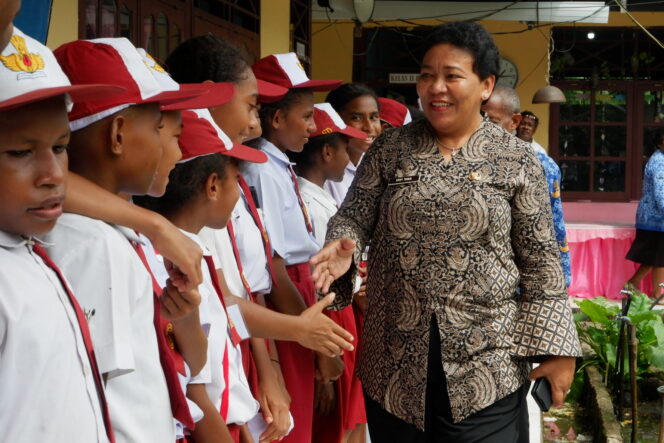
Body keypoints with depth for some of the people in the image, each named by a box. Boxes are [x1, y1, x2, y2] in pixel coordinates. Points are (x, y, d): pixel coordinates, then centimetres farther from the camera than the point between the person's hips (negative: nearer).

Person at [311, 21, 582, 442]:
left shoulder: (518, 160, -1)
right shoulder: (390, 148, 3)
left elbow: (540, 261, 0)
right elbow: (354, 215, 4)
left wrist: (555, 346, -3)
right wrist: (344, 246, -20)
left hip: (485, 362, -1)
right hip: (395, 357, 2)